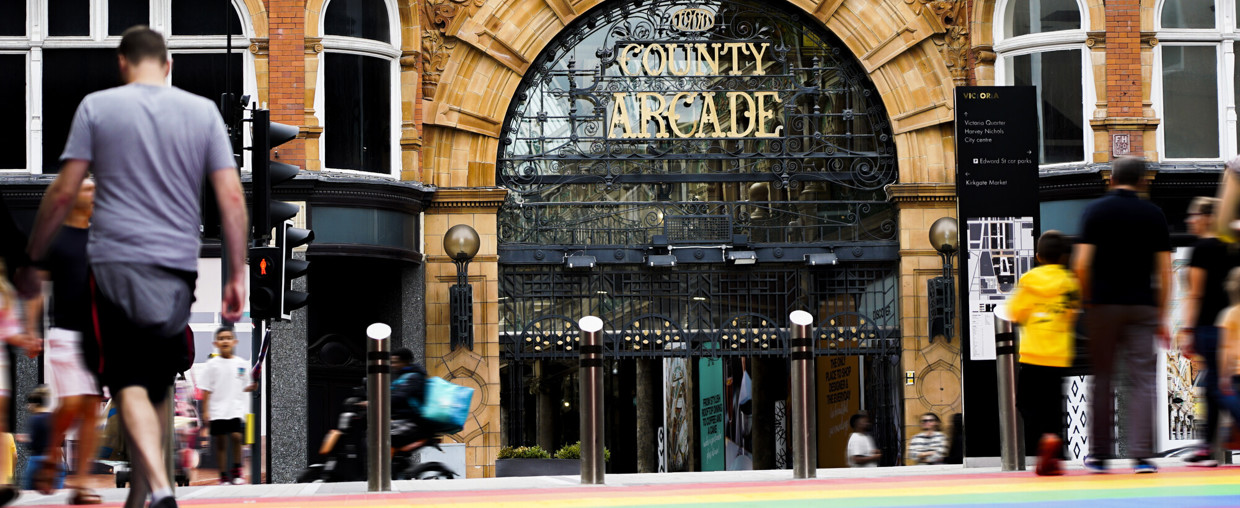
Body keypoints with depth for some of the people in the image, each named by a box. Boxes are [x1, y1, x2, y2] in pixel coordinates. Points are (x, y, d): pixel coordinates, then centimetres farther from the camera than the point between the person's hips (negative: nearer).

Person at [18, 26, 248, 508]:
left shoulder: (96, 106, 2)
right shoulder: (204, 110, 7)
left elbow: (63, 193, -1)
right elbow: (232, 198, 2)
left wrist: (32, 259, 10)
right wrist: (236, 277, 6)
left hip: (115, 262, -3)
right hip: (179, 268, 3)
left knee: (130, 385, -5)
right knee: (157, 387, 15)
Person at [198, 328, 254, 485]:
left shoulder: (242, 363, 6)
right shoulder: (212, 364, 2)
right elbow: (206, 390, 2)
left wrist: (251, 387, -9)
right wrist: (205, 411, -2)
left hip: (236, 409, 0)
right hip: (217, 411, 0)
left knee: (236, 437, -14)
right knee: (220, 442, 2)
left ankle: (237, 471, 3)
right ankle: (223, 475, 11)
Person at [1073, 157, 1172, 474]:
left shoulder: (1096, 211, 1)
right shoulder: (1154, 215, 5)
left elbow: (1082, 264, -6)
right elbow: (1165, 271, 3)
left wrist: (1087, 301, 8)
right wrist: (1161, 317, 9)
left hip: (1103, 305, 0)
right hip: (1142, 306, 0)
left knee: (1103, 379, 8)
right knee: (1141, 381, 0)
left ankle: (1099, 455, 13)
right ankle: (1142, 455, -9)